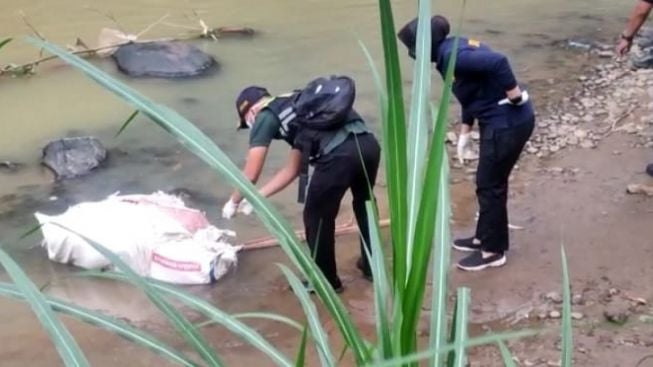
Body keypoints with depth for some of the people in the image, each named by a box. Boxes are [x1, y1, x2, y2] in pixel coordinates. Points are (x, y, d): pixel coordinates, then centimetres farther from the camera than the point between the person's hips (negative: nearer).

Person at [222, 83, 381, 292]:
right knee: (364, 203, 33)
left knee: (317, 216, 15)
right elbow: (292, 170, 37)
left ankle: (326, 280, 31)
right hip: (369, 143, 8)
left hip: (339, 154, -8)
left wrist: (234, 202, 31)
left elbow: (250, 175, 13)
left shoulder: (265, 117, 14)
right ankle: (372, 266, 48)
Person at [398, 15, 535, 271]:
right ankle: (484, 237, 36)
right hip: (499, 120, 10)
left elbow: (497, 62, -35)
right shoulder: (451, 51, 8)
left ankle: (493, 251, 17)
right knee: (489, 182, 21)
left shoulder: (453, 57, -23)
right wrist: (465, 132, 18)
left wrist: (515, 96, -24)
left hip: (508, 122, -10)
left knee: (490, 185, 3)